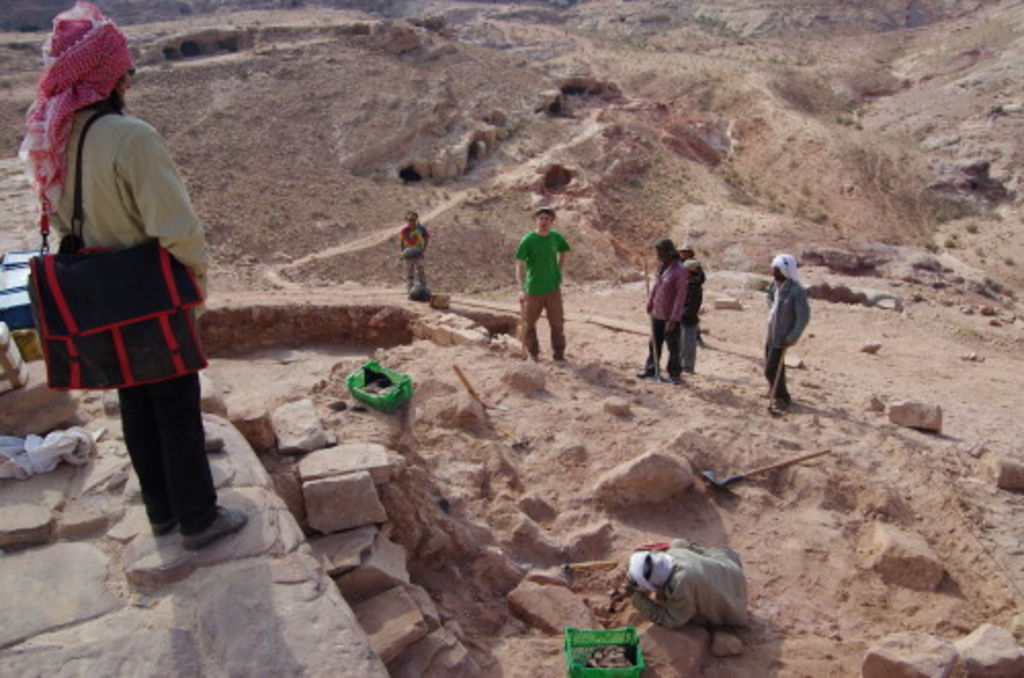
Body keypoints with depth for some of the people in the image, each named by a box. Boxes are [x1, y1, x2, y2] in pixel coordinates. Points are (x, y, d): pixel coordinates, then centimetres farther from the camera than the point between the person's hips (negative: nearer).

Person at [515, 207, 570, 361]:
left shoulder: (556, 237, 0)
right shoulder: (527, 240, -12)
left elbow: (562, 253, 20)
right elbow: (519, 265, -18)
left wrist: (558, 272, 10)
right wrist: (521, 289, -29)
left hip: (553, 289, 3)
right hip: (533, 290, -2)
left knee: (557, 323, 6)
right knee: (529, 324, 8)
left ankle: (559, 354, 21)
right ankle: (533, 354, 26)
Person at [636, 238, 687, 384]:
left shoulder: (679, 271, -20)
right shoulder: (661, 265, 3)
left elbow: (681, 296, -20)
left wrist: (673, 319, -21)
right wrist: (650, 303, 16)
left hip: (670, 316, -7)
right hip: (657, 313, 7)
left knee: (673, 346, 4)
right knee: (654, 343, 17)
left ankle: (675, 373, 17)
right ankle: (651, 369, 30)